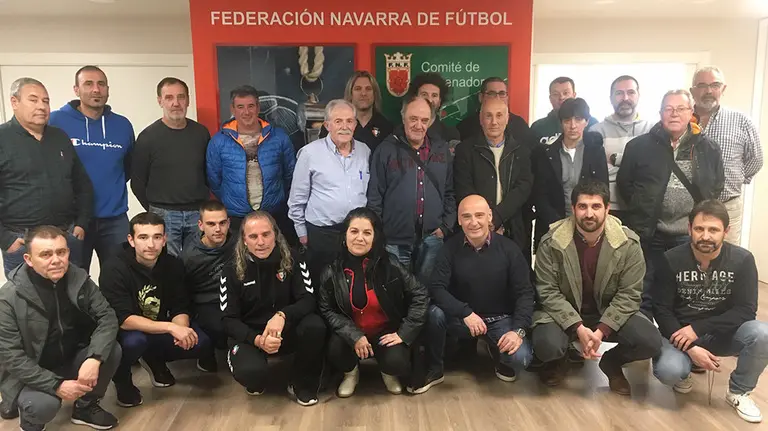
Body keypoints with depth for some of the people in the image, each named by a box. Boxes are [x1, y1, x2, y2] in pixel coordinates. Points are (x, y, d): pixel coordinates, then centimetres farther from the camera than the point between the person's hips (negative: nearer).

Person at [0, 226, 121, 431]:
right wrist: (56, 385, -27)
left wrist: (94, 358, -31)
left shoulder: (79, 279, -10)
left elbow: (107, 317, -13)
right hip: (31, 372, -4)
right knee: (44, 404, -32)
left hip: (72, 358, 4)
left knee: (112, 351, -21)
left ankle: (86, 407, 6)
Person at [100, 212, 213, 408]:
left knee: (201, 343, -19)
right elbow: (124, 320, -29)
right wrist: (171, 327, -37)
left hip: (159, 332, 4)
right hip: (121, 334, -4)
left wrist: (180, 329, -29)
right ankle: (122, 381, -1)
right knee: (135, 340, -37)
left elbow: (180, 309, -6)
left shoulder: (173, 265, -8)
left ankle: (154, 360, 13)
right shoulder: (114, 270, -22)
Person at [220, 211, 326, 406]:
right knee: (250, 372, -34)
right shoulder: (233, 270, -9)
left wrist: (282, 315, -34)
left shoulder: (292, 259, -8)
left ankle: (302, 385, -4)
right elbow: (228, 320, -9)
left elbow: (308, 300, -13)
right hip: (250, 334, -1)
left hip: (286, 330, 2)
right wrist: (257, 340, -28)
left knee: (315, 326, -31)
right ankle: (255, 382, 9)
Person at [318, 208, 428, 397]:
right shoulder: (333, 270, -11)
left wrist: (404, 333, -14)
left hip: (386, 331, -1)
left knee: (397, 363, -27)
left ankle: (389, 372, 15)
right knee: (335, 351, -29)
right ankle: (350, 372, 11)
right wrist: (354, 336, -21)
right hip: (350, 332, 1)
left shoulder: (390, 265, -14)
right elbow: (326, 310, -8)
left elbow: (420, 295, -10)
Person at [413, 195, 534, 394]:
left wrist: (518, 330, -23)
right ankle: (434, 370, -5)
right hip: (462, 317, 0)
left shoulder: (509, 248, -9)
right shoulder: (451, 247, -9)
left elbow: (525, 293, -9)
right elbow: (436, 288, -15)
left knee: (521, 358, -26)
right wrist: (466, 313, -29)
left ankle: (499, 354, 14)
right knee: (435, 313, -31)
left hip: (500, 319, 0)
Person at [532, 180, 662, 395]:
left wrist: (601, 331, -23)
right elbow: (548, 292, -14)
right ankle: (557, 360, 11)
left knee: (650, 342, -22)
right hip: (564, 313, -1)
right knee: (546, 345, -30)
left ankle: (611, 363, 13)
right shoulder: (551, 243, -16)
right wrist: (578, 328, -25)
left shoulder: (628, 243, -13)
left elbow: (629, 295, -11)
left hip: (610, 313, 2)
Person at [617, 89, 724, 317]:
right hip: (649, 233, -1)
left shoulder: (708, 148, 4)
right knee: (644, 293, 8)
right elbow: (624, 182, 4)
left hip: (690, 234, 2)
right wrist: (641, 209, 0)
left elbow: (717, 185, 10)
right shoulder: (639, 145, -1)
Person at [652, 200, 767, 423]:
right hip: (680, 331, -1)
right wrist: (690, 347, -23)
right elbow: (661, 310, -10)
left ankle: (739, 391, -1)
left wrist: (698, 329, -23)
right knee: (667, 371, -31)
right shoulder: (671, 260, -13)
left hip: (723, 333, 2)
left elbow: (746, 311, -13)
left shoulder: (742, 260, -12)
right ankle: (684, 370, 10)